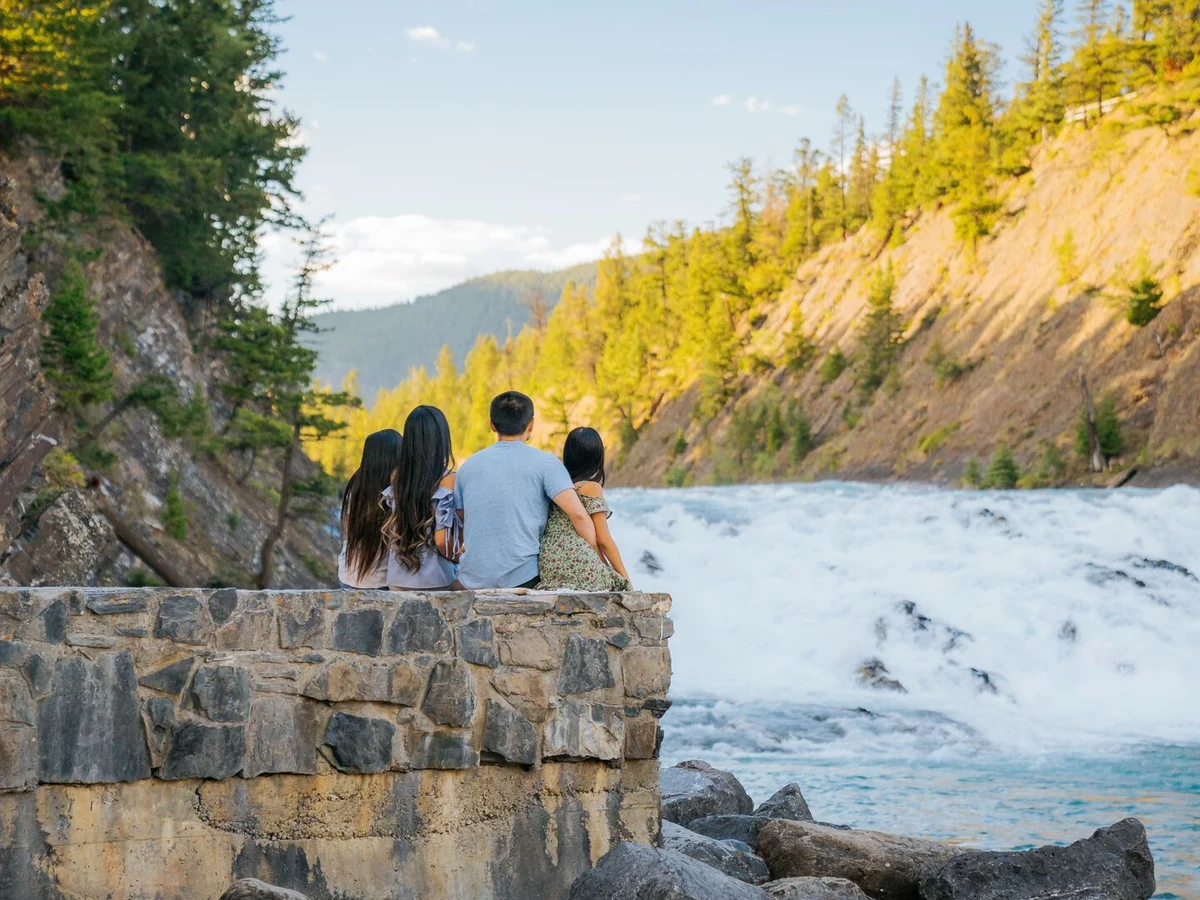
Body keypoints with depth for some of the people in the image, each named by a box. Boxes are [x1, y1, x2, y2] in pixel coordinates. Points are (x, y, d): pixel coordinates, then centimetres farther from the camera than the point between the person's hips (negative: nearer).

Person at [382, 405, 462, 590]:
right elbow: (442, 540, -15)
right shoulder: (447, 481, -12)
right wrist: (459, 557, 4)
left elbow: (390, 532, 10)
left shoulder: (397, 477, 3)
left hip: (398, 580, 5)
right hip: (436, 580, -5)